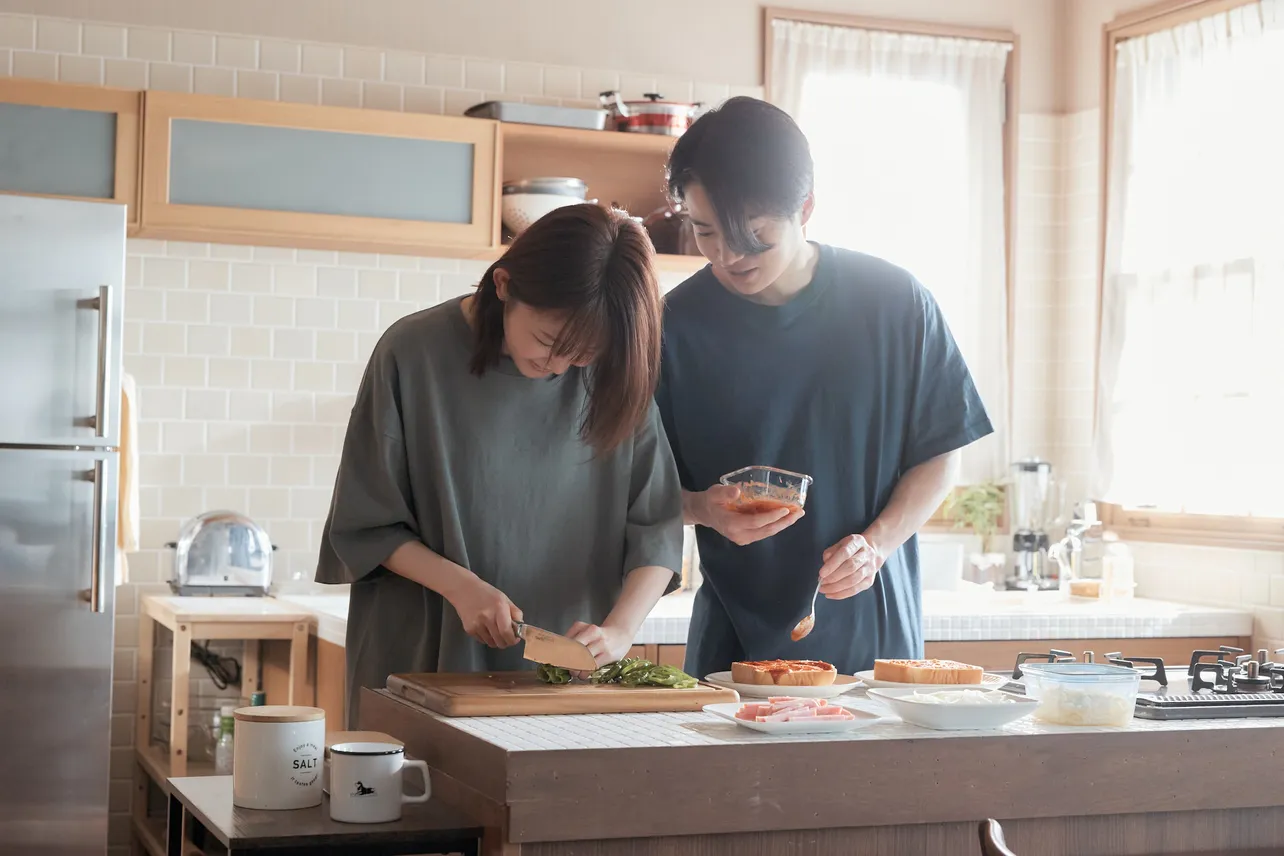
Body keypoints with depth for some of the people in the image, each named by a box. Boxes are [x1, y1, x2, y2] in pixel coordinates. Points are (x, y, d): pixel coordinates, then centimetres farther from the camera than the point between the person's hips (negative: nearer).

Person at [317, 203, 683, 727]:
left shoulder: (613, 375, -4)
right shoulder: (414, 355, -9)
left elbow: (656, 527, -2)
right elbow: (364, 526, -4)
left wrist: (619, 631, -17)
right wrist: (461, 586, -17)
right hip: (423, 661, -1)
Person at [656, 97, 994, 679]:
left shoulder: (895, 303, -5)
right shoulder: (680, 323, -4)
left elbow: (939, 456, 2)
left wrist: (875, 544, -13)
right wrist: (703, 509, -18)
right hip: (735, 627, 0)